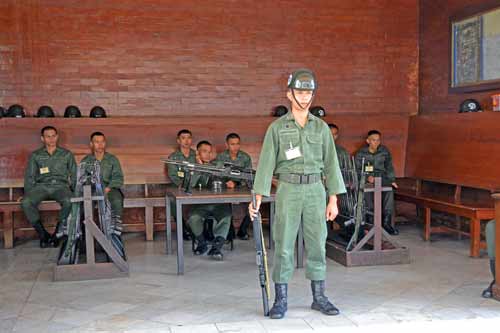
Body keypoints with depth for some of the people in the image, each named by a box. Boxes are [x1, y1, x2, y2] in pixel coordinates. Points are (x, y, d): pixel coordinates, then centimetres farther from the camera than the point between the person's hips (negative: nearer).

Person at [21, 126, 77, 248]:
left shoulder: (67, 154, 16)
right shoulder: (35, 155, 17)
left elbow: (74, 176, 15)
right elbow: (29, 177, 15)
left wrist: (74, 191, 0)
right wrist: (28, 193, 0)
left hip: (60, 186, -1)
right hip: (41, 186, 1)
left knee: (69, 201, -36)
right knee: (25, 202, -31)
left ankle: (57, 234, -21)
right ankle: (43, 234, -18)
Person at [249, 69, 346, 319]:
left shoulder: (321, 127, 8)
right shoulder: (277, 127, 1)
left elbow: (330, 164, 7)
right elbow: (266, 163, -3)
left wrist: (333, 199, 3)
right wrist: (258, 198, -10)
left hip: (315, 190, 2)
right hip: (288, 190, -2)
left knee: (317, 245, 7)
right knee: (283, 246, 1)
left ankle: (319, 297, 19)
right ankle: (281, 300, 12)